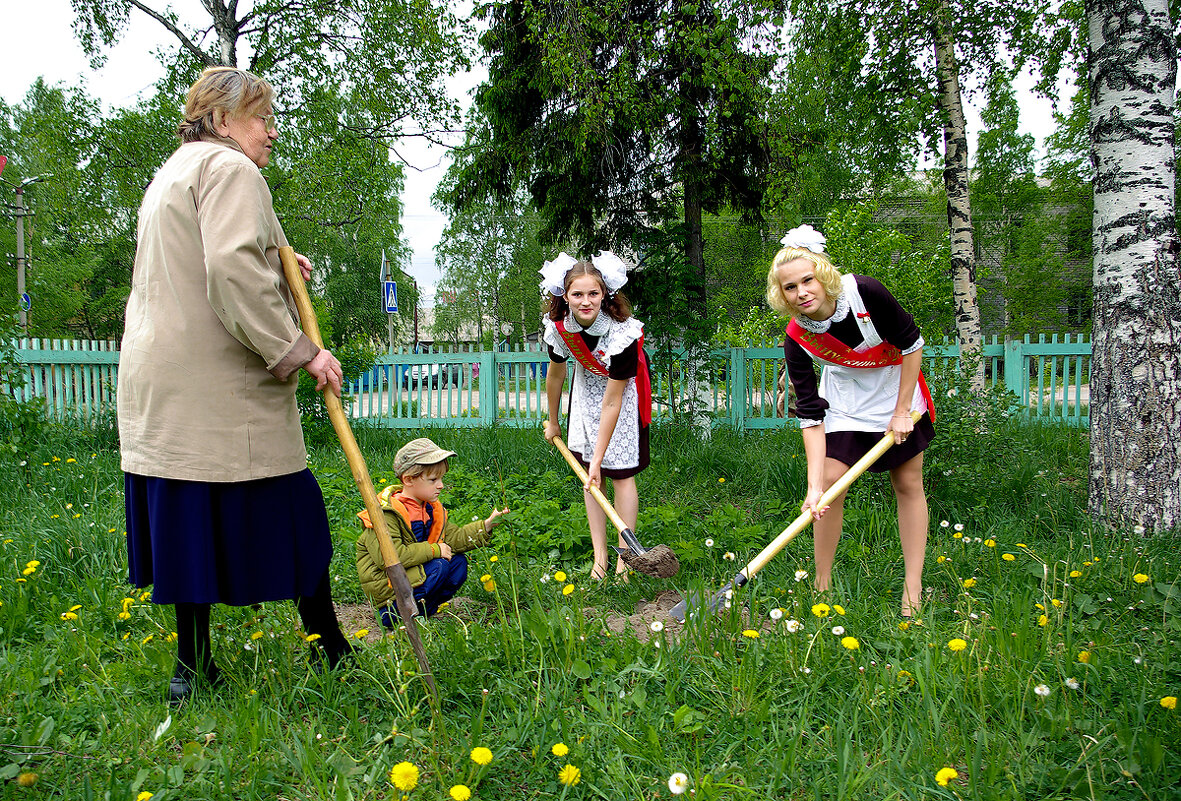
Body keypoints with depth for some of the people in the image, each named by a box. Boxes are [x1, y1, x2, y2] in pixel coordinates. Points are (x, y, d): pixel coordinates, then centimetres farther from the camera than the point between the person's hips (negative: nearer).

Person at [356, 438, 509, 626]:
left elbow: (454, 538, 6)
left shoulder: (432, 509, 7)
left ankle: (422, 611, -2)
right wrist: (433, 550, -24)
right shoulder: (385, 514, -22)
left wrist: (487, 524, -7)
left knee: (458, 562, -4)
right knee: (437, 567, -25)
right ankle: (392, 614, -13)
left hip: (413, 571, 9)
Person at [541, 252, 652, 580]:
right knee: (588, 474, 3)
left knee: (620, 473, -6)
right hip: (586, 385, 5)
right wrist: (553, 422, 11)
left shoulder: (620, 333, -35)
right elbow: (555, 374, -2)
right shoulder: (560, 325, -21)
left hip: (622, 389, -4)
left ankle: (624, 558, 4)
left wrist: (598, 459, -28)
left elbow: (612, 401, -31)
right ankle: (599, 555, 10)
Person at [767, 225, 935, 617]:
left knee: (908, 485, 1)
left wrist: (901, 411, -14)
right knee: (830, 482, -9)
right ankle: (822, 587, 5)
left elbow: (911, 344, -15)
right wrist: (814, 486, -27)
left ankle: (913, 590, 9)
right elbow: (811, 414, -21)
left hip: (898, 388, -1)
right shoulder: (797, 338, -23)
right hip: (845, 400, 1)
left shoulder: (864, 292, -30)